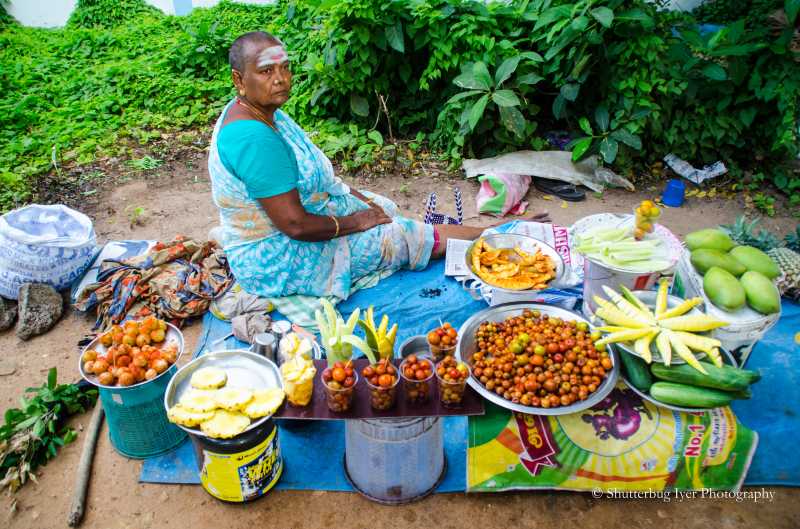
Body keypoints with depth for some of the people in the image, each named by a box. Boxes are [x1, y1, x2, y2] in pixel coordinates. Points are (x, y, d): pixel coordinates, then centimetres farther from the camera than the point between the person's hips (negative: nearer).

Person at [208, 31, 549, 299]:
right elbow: (295, 225, -30)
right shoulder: (252, 138, -30)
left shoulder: (264, 114, 2)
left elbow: (309, 176, 12)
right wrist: (355, 222, -15)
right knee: (401, 234, -7)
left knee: (386, 207, 12)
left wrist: (362, 201, 3)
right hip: (278, 261, -10)